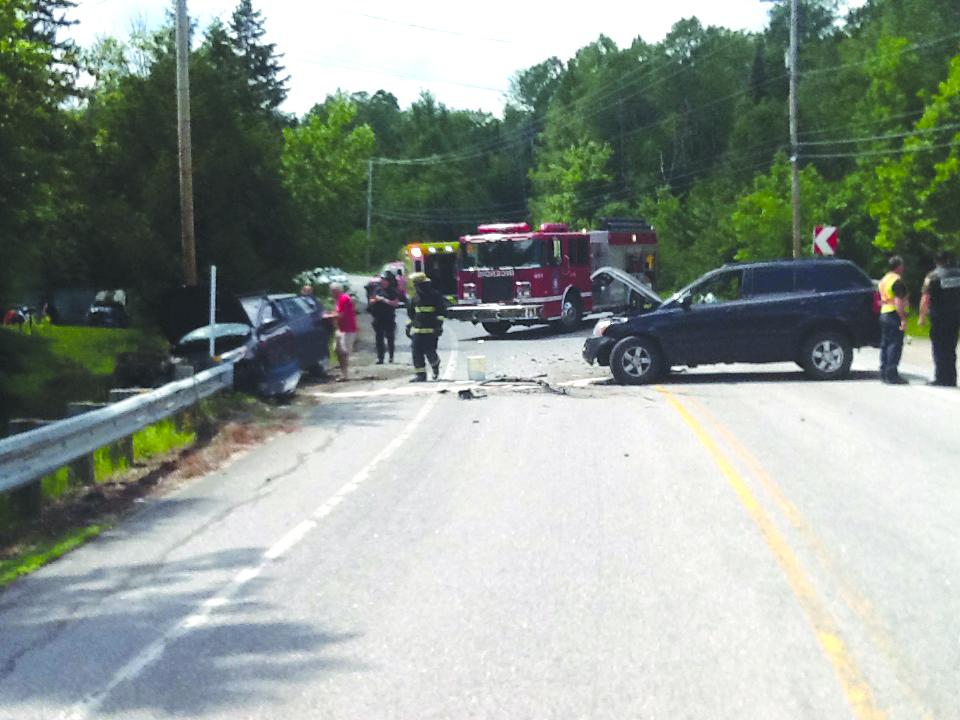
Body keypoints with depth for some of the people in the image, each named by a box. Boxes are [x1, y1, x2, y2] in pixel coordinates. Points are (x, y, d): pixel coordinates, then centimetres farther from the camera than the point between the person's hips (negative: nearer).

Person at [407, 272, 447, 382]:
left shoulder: (435, 296, -5)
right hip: (417, 330, 6)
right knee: (417, 352, -2)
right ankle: (421, 375, 2)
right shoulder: (415, 297, 13)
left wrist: (439, 324, -16)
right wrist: (410, 325, 25)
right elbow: (410, 312, 25)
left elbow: (442, 310, -8)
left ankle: (435, 364, 26)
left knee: (429, 352, -8)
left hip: (431, 330, -6)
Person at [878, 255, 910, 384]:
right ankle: (892, 374, -12)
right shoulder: (898, 281, -14)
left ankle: (884, 373, 14)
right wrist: (903, 319, -23)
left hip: (884, 314, 10)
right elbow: (898, 302, -21)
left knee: (885, 344, 12)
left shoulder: (884, 279, 17)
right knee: (895, 344, -9)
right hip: (895, 315, -10)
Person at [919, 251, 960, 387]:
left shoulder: (932, 276, -7)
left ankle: (941, 378, -2)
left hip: (938, 318, -4)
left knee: (939, 348, 1)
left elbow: (925, 299, -11)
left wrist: (922, 316, -3)